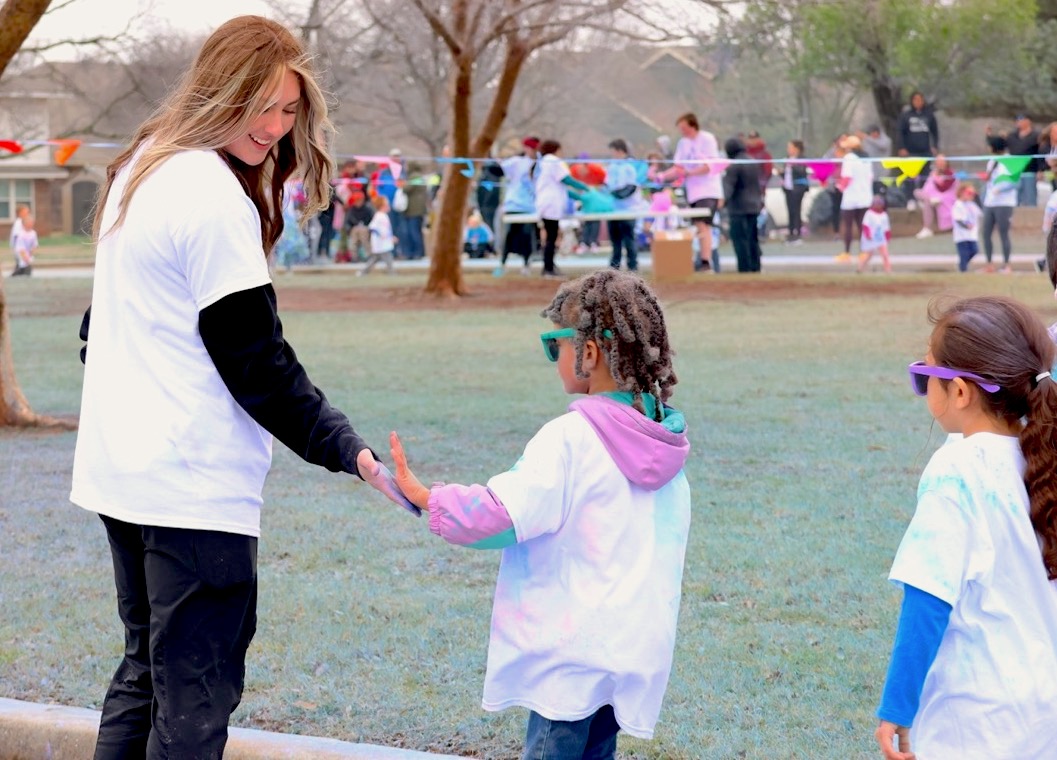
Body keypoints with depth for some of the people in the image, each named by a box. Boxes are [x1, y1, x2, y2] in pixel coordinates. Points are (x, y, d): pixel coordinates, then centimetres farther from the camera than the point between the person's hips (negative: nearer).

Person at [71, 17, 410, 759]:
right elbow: (255, 359, -16)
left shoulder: (140, 170, 13)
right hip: (192, 487, -10)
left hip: (120, 469, 10)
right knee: (197, 693, -4)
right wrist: (348, 450, -13)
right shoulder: (215, 195, -16)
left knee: (147, 668, 17)